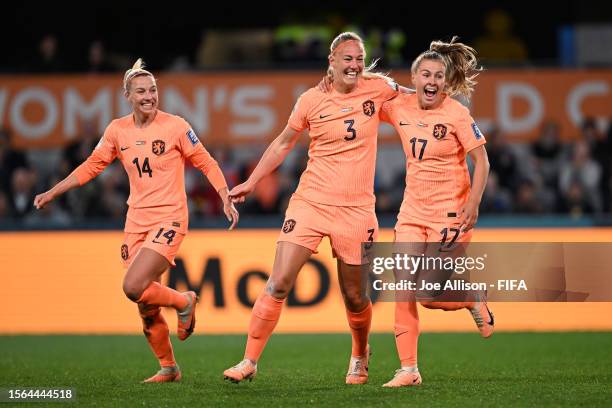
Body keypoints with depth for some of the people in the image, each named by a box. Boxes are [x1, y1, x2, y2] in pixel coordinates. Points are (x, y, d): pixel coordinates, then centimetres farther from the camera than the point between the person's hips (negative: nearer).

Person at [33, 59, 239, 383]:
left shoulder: (175, 126, -7)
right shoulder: (117, 130, 5)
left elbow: (206, 163, 0)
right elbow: (92, 166, 15)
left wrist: (226, 200, -9)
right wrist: (52, 193, 11)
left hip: (168, 219, -5)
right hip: (136, 222, 5)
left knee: (134, 287, -22)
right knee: (145, 305, 5)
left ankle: (184, 302, 6)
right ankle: (168, 368, 22)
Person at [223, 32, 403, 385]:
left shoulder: (378, 88, 0)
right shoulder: (311, 100, -1)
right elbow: (283, 144, 13)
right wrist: (251, 182, 14)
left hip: (356, 210, 0)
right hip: (310, 203, 0)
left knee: (355, 297, 7)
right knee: (278, 284, -10)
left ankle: (360, 354, 36)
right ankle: (250, 362, -4)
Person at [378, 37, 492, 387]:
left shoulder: (456, 114, -13)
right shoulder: (400, 107, 0)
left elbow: (482, 161, -11)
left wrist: (473, 203, -20)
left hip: (450, 211, -5)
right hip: (413, 210, 5)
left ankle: (475, 300, 24)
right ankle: (409, 369, 1)